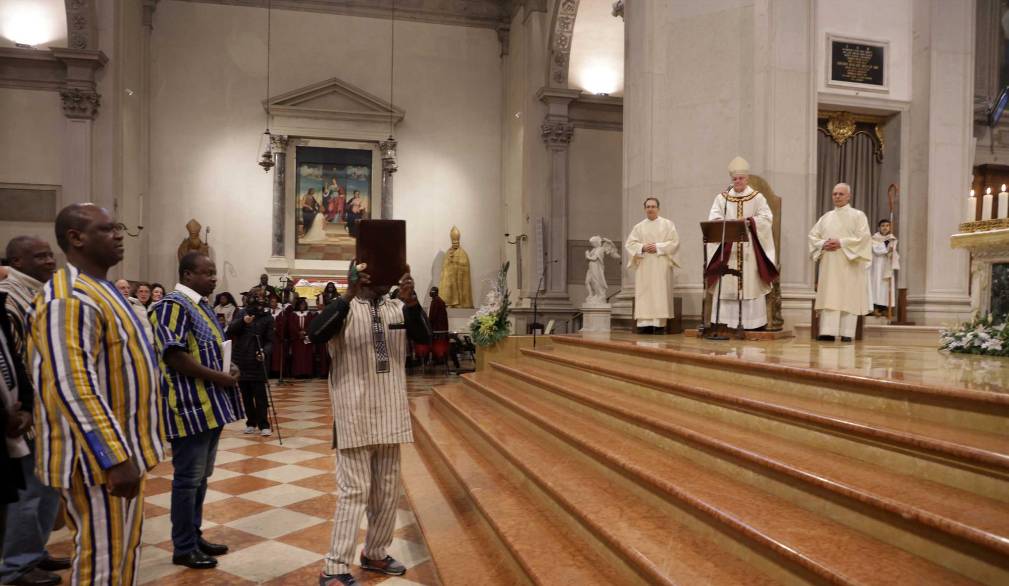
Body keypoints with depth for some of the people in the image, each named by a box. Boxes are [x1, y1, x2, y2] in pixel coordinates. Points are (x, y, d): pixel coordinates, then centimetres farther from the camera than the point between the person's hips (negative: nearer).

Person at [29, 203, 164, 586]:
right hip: (100, 455, -10)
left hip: (122, 447, 10)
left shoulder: (100, 291, 13)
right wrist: (115, 457, -30)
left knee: (124, 550, 20)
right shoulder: (70, 299, -20)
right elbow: (73, 386, -29)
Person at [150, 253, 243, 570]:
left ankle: (194, 536, 27)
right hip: (190, 406, -10)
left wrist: (228, 369, 3)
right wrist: (218, 376, -18)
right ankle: (184, 548, 11)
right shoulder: (173, 306, -14)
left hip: (210, 405, 10)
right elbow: (174, 355, -22)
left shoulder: (201, 305, 16)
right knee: (188, 477, 0)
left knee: (201, 476, 16)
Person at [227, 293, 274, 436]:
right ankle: (251, 423, 19)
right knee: (246, 395, 9)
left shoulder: (267, 317, -1)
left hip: (256, 361, -2)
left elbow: (270, 341, -3)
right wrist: (242, 321, -22)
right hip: (240, 359, 3)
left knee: (260, 394, -6)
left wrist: (264, 352, -23)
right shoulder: (241, 313, 5)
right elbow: (230, 331, -6)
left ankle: (264, 425, -3)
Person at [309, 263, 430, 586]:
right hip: (355, 413, -5)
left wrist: (411, 302, -26)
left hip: (390, 412, 5)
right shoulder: (345, 307, -7)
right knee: (355, 490, -4)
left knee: (388, 490, 14)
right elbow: (315, 335, -25)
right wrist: (348, 295, -31)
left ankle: (375, 554, 31)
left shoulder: (398, 307, 4)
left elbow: (424, 337, -10)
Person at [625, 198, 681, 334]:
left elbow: (674, 242, -2)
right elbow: (630, 243, 5)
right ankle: (645, 323, -6)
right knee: (644, 295, -4)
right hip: (643, 266, 2)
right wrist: (642, 247, -12)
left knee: (660, 294, -8)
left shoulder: (668, 224, 8)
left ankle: (659, 324, -9)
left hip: (661, 266, -2)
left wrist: (658, 247, -13)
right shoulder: (638, 227, 14)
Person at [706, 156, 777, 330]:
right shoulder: (722, 197, 10)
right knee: (726, 284, -2)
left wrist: (748, 221, -17)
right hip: (727, 248, 1)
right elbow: (713, 219, -1)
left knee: (751, 282, -3)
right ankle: (725, 320, 1)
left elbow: (766, 218, -3)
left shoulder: (757, 197, 7)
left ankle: (753, 321, 0)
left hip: (749, 248, -1)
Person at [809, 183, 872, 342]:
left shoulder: (858, 215, 4)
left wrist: (841, 243, -16)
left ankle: (847, 333, -3)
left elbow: (863, 237, -7)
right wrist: (823, 244, -7)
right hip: (829, 265, 4)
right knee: (829, 297, -3)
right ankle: (828, 331, -5)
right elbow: (813, 236, 12)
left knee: (848, 298, -5)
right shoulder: (826, 217, 16)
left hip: (849, 265, -3)